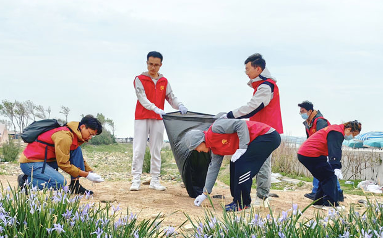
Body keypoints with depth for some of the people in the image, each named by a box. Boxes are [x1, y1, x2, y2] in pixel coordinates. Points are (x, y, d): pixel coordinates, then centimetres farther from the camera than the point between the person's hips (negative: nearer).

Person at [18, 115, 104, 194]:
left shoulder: (75, 135, 7)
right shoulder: (65, 137, -23)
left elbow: (80, 158, 18)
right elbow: (63, 163, -22)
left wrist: (91, 172, 3)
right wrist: (86, 175, -18)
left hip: (46, 160, 10)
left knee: (77, 151, 0)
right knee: (60, 182, -29)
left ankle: (75, 186, -2)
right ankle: (26, 182, -10)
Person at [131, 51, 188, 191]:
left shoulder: (164, 82, 12)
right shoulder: (139, 79, 0)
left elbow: (171, 98, 7)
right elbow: (142, 98, -12)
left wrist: (180, 106, -15)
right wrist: (156, 109, -28)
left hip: (158, 119, 3)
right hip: (142, 118, -3)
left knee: (156, 151, 5)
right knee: (139, 150, -4)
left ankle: (155, 181, 10)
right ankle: (136, 181, 0)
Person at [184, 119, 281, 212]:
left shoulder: (216, 128, -18)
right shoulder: (215, 149, 12)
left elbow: (241, 124, -24)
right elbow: (213, 168, 18)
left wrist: (242, 148, -24)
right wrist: (205, 194, 20)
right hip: (256, 141, 10)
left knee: (241, 165, -15)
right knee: (235, 165, 11)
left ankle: (243, 204, -5)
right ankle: (238, 201, 17)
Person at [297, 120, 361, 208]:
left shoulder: (335, 129, 20)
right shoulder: (337, 133, -13)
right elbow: (335, 151, -28)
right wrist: (336, 168, -38)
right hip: (311, 155, -10)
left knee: (325, 178, 17)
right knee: (330, 177, -8)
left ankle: (319, 202, 22)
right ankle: (330, 204, -11)